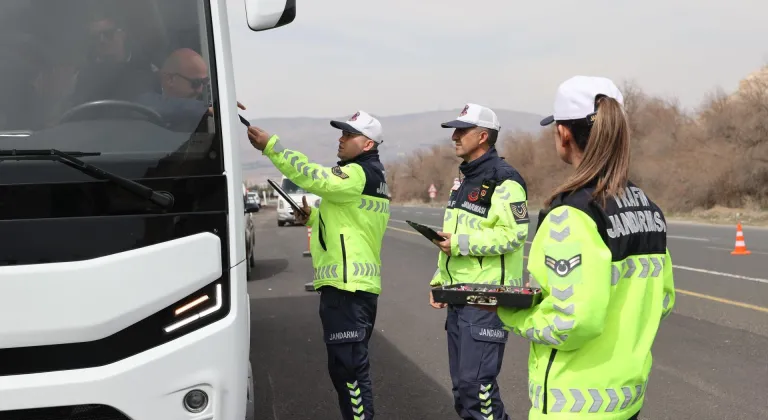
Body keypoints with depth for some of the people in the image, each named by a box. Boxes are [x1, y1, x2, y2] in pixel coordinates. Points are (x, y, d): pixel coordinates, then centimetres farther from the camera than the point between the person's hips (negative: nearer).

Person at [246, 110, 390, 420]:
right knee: (349, 364, 18)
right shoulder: (371, 176, 20)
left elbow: (315, 177, -26)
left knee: (348, 365, -7)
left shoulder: (360, 174, -12)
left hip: (347, 285, -11)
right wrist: (313, 217, 13)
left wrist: (271, 146, -25)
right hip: (355, 282, 11)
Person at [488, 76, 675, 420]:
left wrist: (510, 313, -10)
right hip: (628, 392, 7)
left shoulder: (572, 214, -21)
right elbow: (661, 300, 11)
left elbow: (574, 321, -25)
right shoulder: (646, 206, 4)